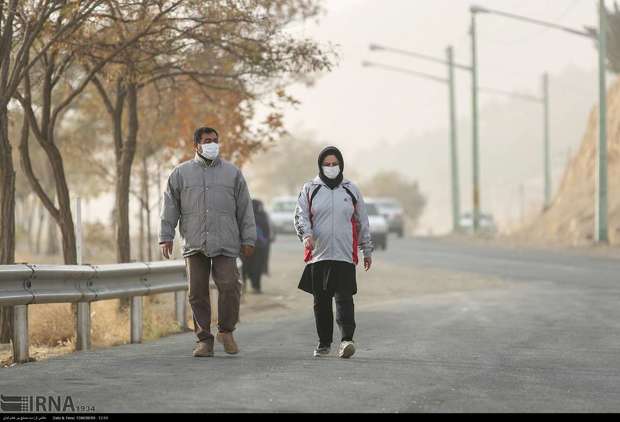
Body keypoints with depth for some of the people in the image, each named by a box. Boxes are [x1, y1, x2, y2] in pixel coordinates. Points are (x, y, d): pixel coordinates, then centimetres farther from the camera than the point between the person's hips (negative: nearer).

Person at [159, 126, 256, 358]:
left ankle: (226, 331, 7)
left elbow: (245, 209, 13)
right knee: (197, 293, 0)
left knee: (230, 286, -13)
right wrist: (166, 237, 6)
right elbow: (170, 207, 13)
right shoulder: (181, 173, 12)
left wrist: (248, 239, 8)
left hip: (225, 243, -1)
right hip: (194, 244, 1)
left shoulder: (232, 173, 12)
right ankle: (204, 339, 8)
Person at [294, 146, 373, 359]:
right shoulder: (309, 190, 9)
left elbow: (362, 222, 17)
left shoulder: (351, 190, 12)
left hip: (344, 256, -1)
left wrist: (367, 251, 17)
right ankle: (324, 343, 17)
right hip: (318, 255, 1)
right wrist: (306, 235, -20)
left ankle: (346, 340, -22)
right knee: (321, 302, 7)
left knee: (344, 298, -14)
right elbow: (300, 216, 1)